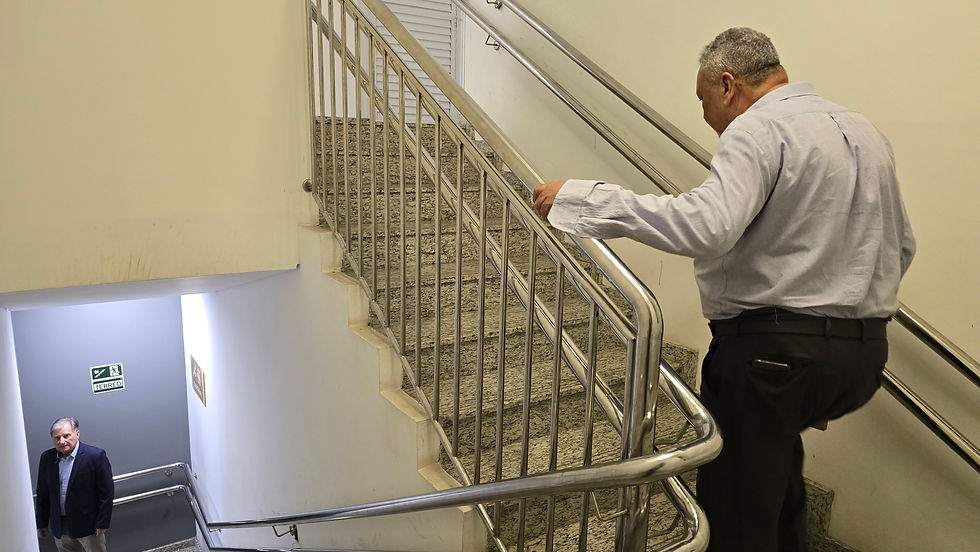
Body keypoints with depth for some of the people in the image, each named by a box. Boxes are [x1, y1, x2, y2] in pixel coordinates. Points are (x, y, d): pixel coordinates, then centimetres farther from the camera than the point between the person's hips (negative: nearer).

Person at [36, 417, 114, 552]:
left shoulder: (96, 456, -16)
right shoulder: (46, 458, -1)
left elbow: (106, 493, -13)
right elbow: (42, 494, 8)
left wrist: (102, 523, -12)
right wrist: (42, 523, 10)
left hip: (88, 525, -4)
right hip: (59, 525, 4)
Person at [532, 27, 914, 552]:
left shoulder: (759, 130, -14)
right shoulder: (866, 132, 14)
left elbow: (705, 226, -31)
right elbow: (900, 247, 19)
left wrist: (580, 198, -26)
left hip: (771, 351, -9)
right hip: (864, 352, 9)